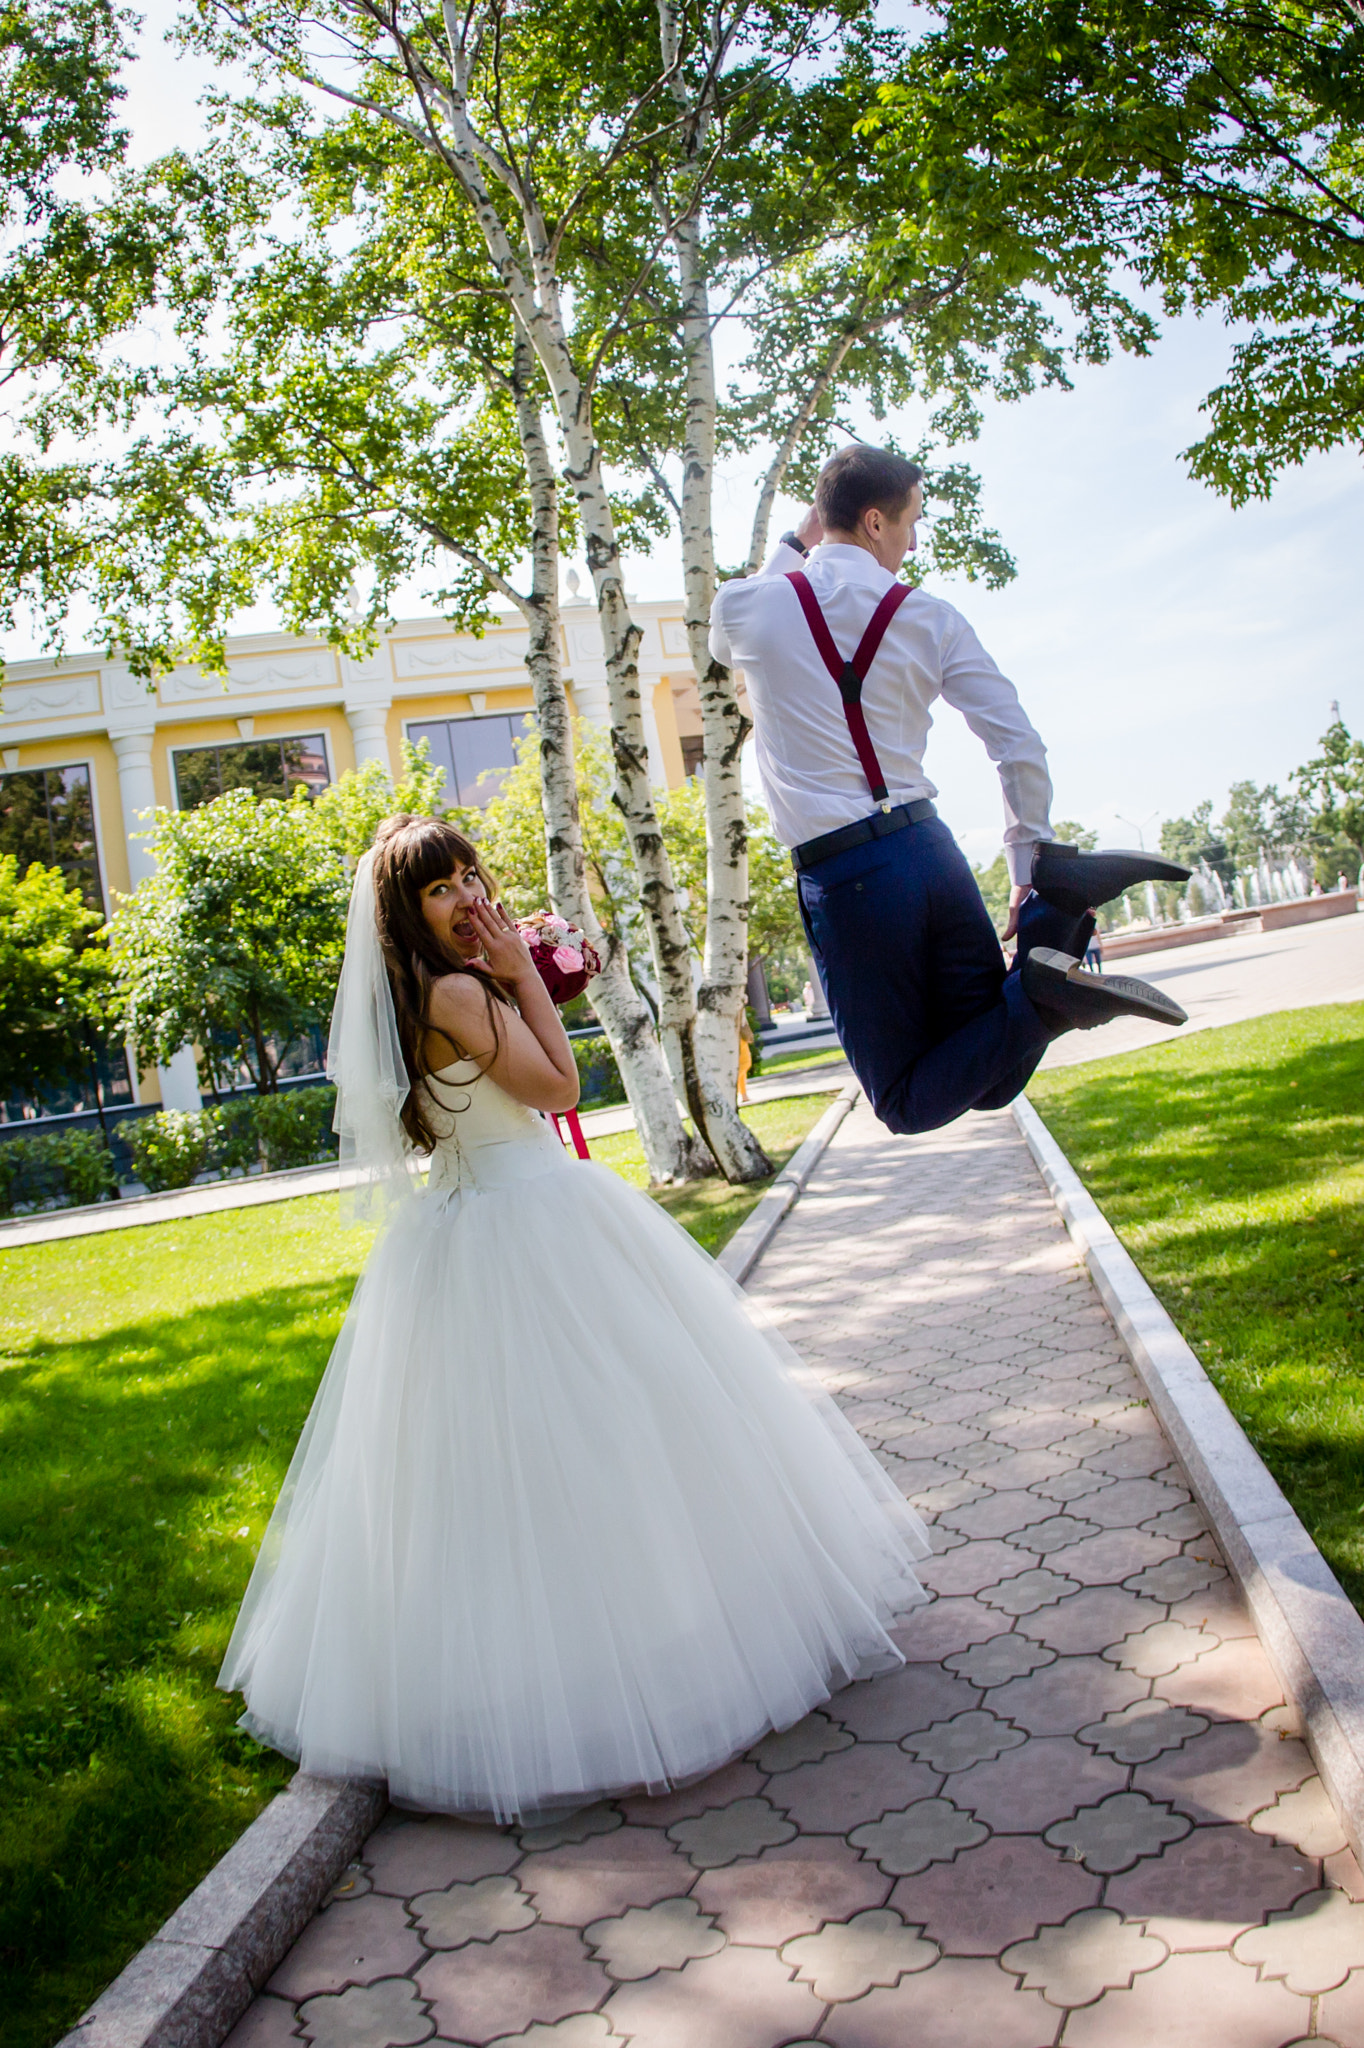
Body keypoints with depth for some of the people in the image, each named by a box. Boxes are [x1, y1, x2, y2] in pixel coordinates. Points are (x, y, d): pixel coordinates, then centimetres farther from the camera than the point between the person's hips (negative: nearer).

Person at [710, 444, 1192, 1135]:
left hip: (840, 875, -2)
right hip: (928, 845, 3)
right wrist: (1030, 870, 9)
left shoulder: (747, 604, -1)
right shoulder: (931, 619, 4)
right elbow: (1020, 748, 0)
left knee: (911, 1103, 6)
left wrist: (792, 550, 26)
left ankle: (1041, 994, -24)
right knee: (994, 1080, 13)